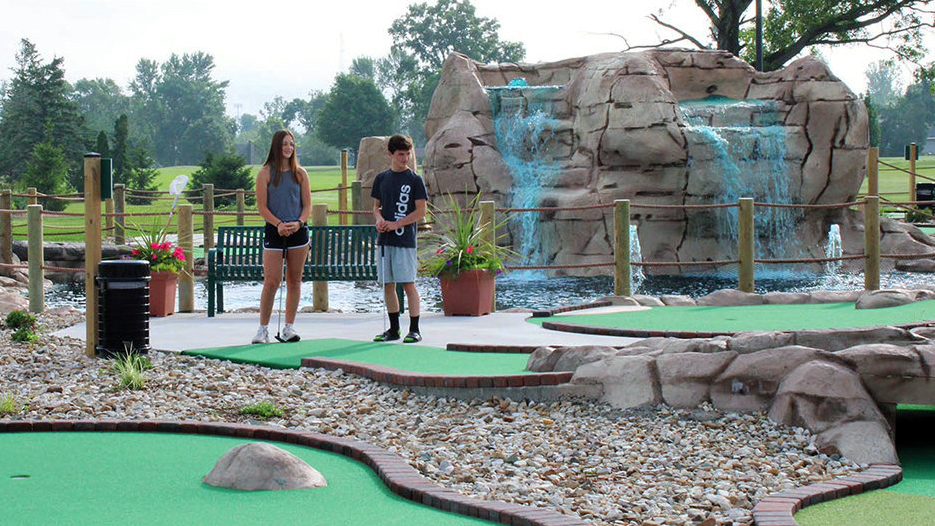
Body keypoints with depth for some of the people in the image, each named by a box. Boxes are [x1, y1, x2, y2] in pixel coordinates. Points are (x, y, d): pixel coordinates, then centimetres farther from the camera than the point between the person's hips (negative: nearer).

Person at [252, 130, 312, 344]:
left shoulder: (300, 173, 8)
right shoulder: (265, 173, 1)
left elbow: (307, 205, 6)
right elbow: (261, 206, -3)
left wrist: (298, 222, -13)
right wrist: (278, 224, -17)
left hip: (297, 230, 3)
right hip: (274, 231, -3)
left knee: (294, 280, 5)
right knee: (271, 281, -8)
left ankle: (289, 327, 13)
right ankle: (263, 328, -1)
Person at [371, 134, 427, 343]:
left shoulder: (414, 180, -3)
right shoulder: (381, 178, 11)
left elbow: (420, 212, -6)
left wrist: (395, 224, -13)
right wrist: (379, 219, -5)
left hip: (405, 240, -5)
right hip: (384, 239, 5)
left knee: (408, 284, -6)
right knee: (388, 285, 8)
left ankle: (414, 330, -1)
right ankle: (394, 329, 16)